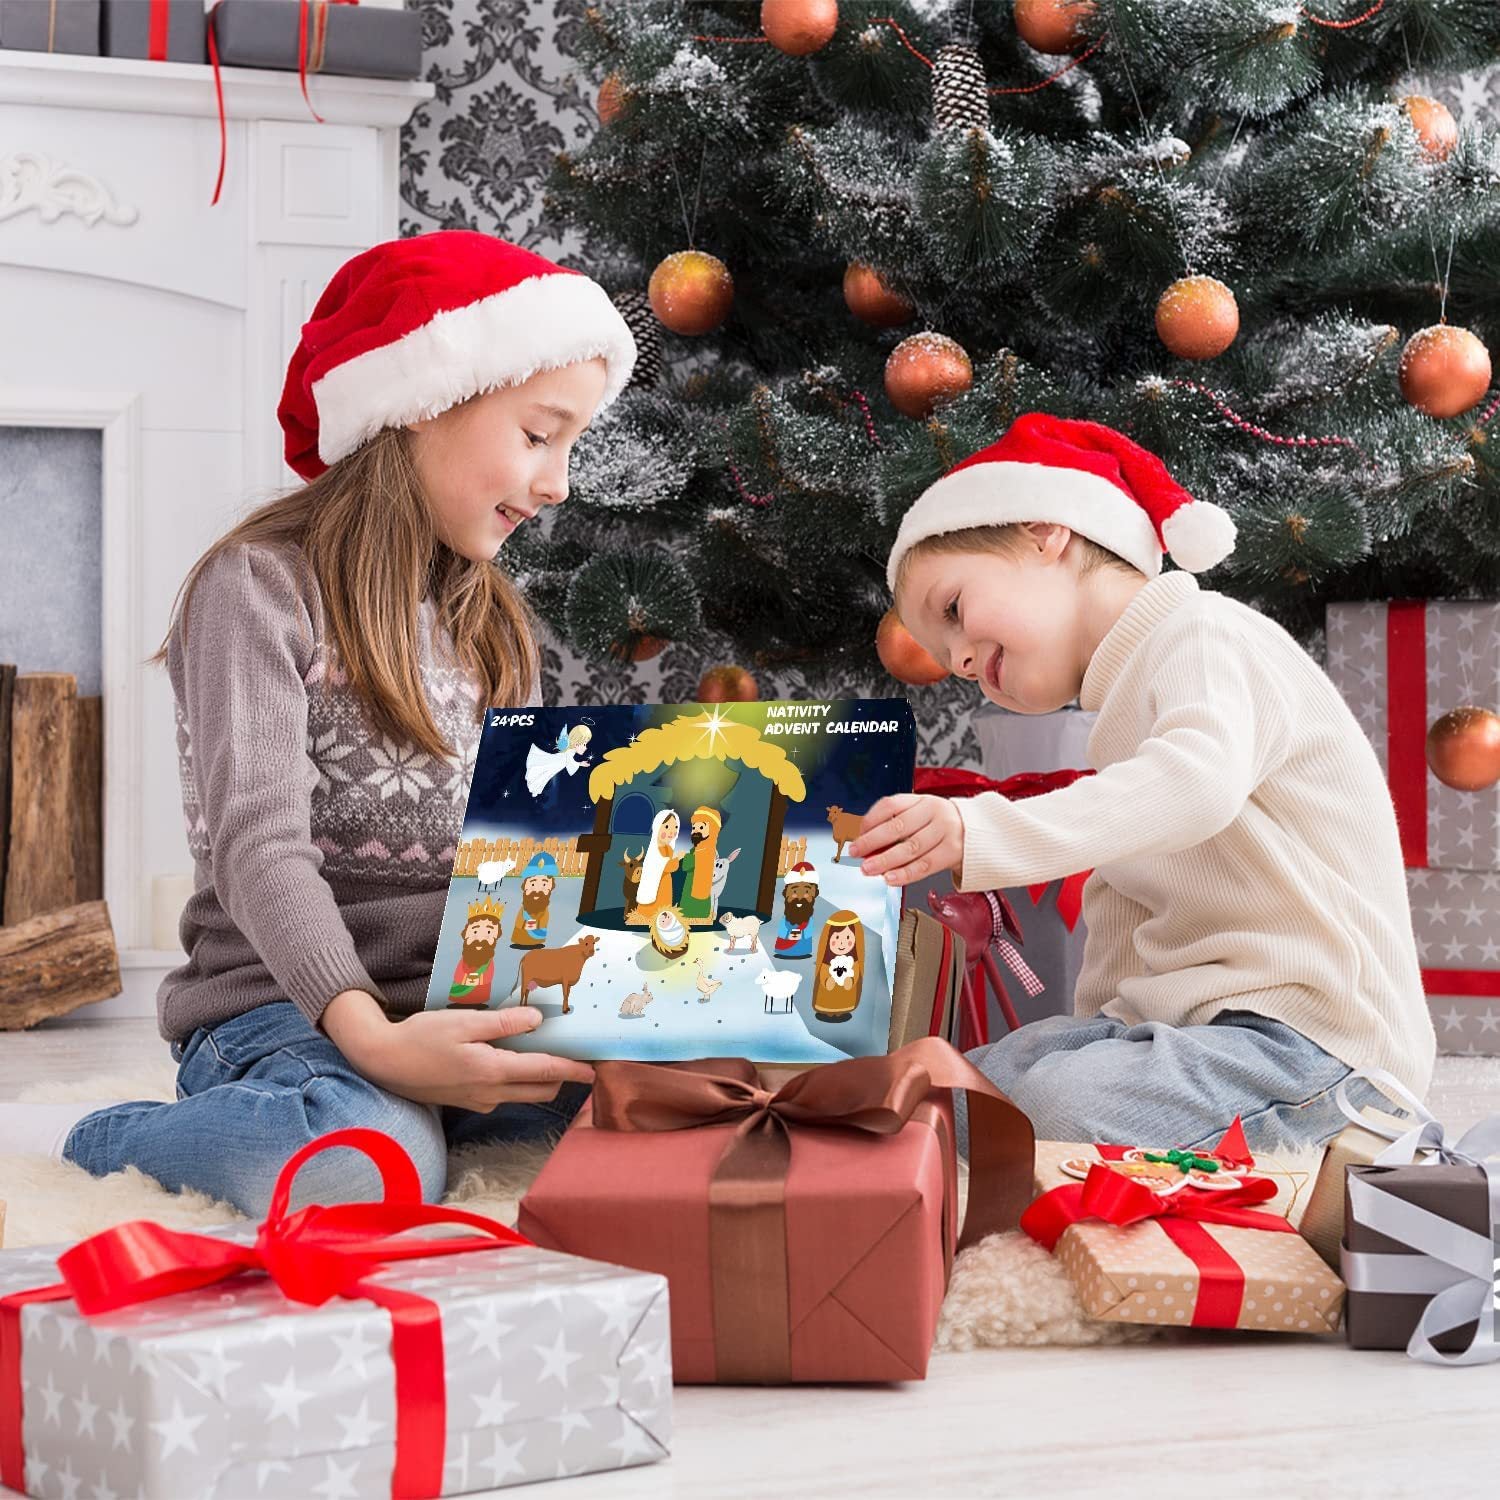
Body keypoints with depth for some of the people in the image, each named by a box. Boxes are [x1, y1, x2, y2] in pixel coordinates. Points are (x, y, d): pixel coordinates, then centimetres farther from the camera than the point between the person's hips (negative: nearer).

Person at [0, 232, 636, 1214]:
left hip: (463, 1007, 6)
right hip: (282, 1010, -6)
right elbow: (259, 847, -17)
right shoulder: (262, 585, -5)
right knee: (363, 1166, -39)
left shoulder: (490, 618, 19)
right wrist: (368, 1034, -33)